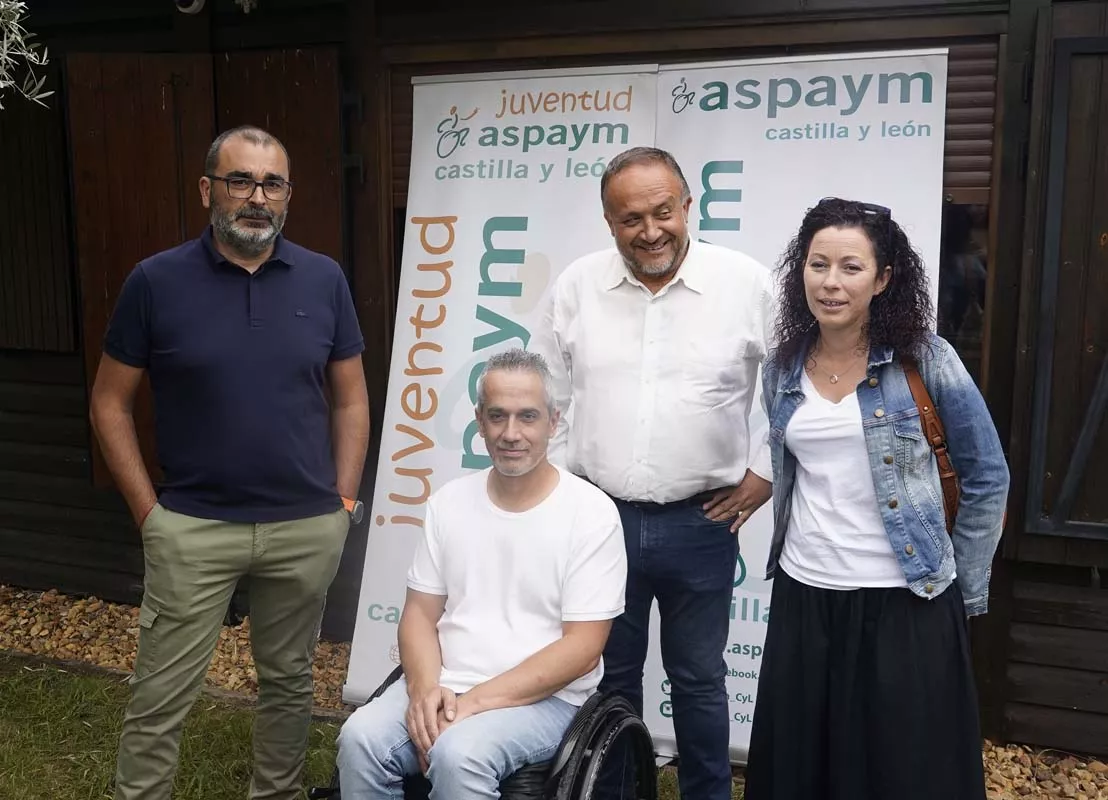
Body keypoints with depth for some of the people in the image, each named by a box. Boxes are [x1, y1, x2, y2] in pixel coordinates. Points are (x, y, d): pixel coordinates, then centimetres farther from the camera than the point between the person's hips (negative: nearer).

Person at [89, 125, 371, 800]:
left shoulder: (324, 279, 1)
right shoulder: (156, 281, -4)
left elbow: (350, 400, 7)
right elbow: (110, 403, 1)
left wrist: (342, 502, 3)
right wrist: (149, 511, -3)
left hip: (308, 529, 2)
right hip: (193, 529, -2)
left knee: (289, 680, 17)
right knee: (160, 697, 5)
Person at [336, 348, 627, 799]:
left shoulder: (591, 513, -8)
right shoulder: (449, 502, 7)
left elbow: (582, 649, -12)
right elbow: (420, 612, 9)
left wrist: (477, 701, -17)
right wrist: (426, 688, -12)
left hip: (544, 698, -4)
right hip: (443, 687, 4)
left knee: (458, 754, -32)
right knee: (361, 739, -22)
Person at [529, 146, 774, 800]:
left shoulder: (748, 284, -7)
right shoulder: (578, 285, 0)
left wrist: (765, 472, -1)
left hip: (700, 524, -2)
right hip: (599, 517, 2)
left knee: (698, 679, 14)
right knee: (610, 674, 17)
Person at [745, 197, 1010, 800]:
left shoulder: (924, 359, -7)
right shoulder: (782, 369, 4)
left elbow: (987, 478, -1)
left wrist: (964, 589, -1)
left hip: (904, 602, -3)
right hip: (803, 599, 4)